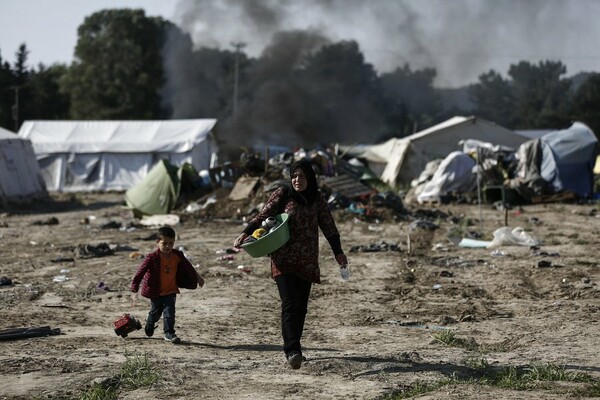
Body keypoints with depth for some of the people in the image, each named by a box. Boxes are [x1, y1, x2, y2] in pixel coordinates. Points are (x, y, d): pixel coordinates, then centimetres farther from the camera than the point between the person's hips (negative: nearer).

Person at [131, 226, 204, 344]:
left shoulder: (177, 256, -11)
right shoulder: (152, 258, -24)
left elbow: (188, 266, 6)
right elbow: (140, 272, -21)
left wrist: (197, 277, 17)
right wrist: (134, 289, -23)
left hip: (170, 290, 2)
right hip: (155, 292, -2)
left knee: (169, 312, -9)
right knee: (155, 312, 16)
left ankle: (169, 333, 0)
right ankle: (149, 326, 45)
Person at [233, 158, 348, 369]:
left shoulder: (317, 200, 9)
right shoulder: (282, 194, 0)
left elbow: (329, 226, 10)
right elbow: (263, 215, -3)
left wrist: (338, 252, 1)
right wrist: (246, 233, -17)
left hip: (307, 262, 4)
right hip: (284, 259, -4)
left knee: (301, 306, 5)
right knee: (289, 303, -16)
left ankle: (292, 346, 17)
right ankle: (292, 350, -23)